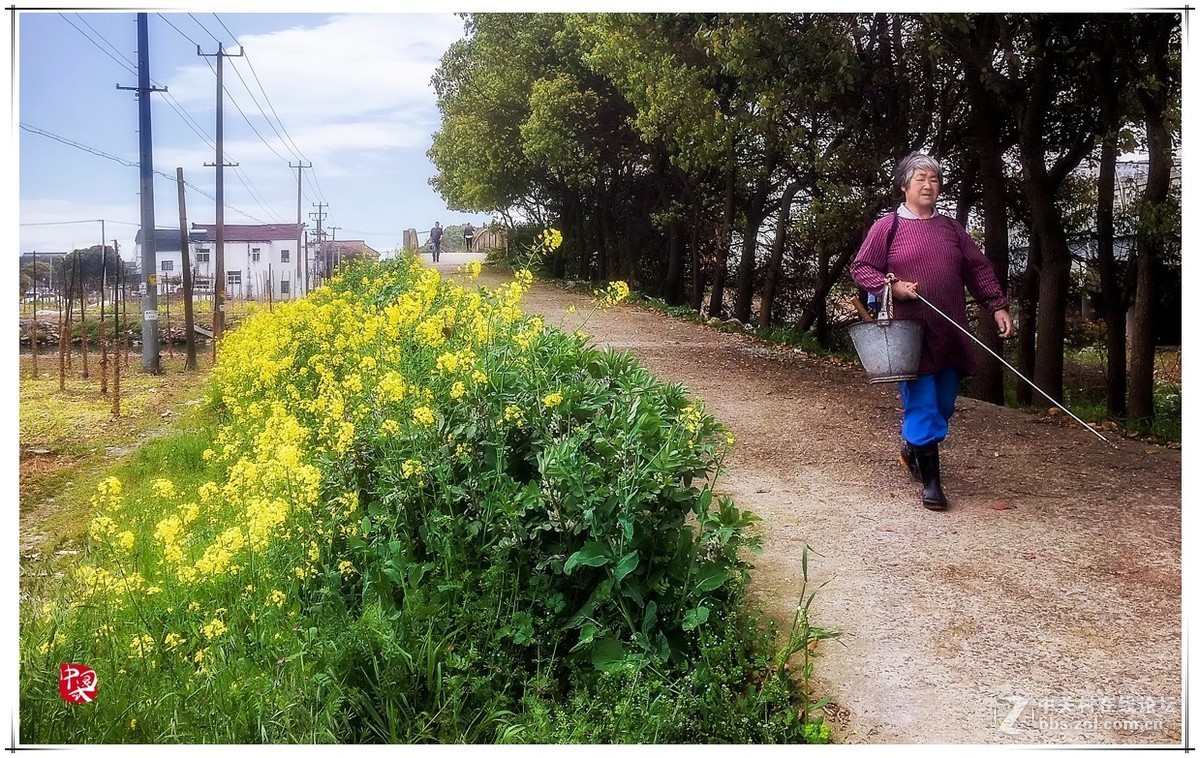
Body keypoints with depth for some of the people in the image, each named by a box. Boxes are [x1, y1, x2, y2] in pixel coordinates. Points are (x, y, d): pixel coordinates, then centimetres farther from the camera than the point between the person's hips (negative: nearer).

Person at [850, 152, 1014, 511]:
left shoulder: (951, 228, 15)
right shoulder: (887, 226, 1)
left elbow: (978, 269, 13)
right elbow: (860, 268, 1)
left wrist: (998, 307, 3)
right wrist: (892, 286, -14)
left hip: (951, 334, 5)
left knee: (943, 406, 11)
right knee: (922, 407, -5)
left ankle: (911, 447, 36)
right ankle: (930, 480, 2)